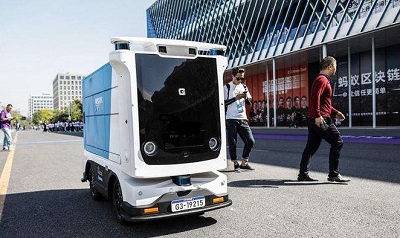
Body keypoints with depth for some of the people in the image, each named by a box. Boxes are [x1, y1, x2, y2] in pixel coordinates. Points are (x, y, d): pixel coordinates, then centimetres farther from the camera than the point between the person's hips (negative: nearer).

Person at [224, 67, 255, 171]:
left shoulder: (244, 87, 15)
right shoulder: (227, 87, -1)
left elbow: (249, 102, 21)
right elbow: (223, 103, -7)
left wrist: (247, 97, -2)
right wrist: (236, 98, -15)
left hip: (243, 119, 5)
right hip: (231, 119, -5)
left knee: (250, 141, 2)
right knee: (232, 143, -1)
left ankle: (244, 163, 16)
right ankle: (235, 164, 13)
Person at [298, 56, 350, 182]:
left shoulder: (323, 80, 24)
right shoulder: (322, 80, -9)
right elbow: (315, 98, -23)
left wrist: (335, 112, 23)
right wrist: (318, 115, -30)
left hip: (313, 119, 10)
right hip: (320, 119, -10)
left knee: (311, 146, 10)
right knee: (337, 141, -5)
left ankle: (303, 174, 13)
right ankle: (334, 174, -2)